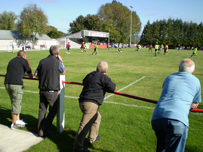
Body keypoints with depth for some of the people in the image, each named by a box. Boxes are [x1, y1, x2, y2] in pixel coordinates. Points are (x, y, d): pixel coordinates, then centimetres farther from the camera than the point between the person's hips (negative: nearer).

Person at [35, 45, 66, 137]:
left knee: (42, 109, 14)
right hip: (52, 90, -5)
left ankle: (40, 129, 20)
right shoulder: (57, 62, -8)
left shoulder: (42, 61, 5)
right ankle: (44, 130, 6)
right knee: (53, 110, 8)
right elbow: (63, 72, 9)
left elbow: (36, 74, 10)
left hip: (42, 89, 5)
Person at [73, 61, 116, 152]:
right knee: (84, 126, -5)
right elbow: (112, 88, -6)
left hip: (82, 102, 9)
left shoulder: (89, 75, 18)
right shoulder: (104, 77, -4)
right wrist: (112, 84, 16)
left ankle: (92, 138, 40)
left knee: (97, 117, 30)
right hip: (91, 103, -9)